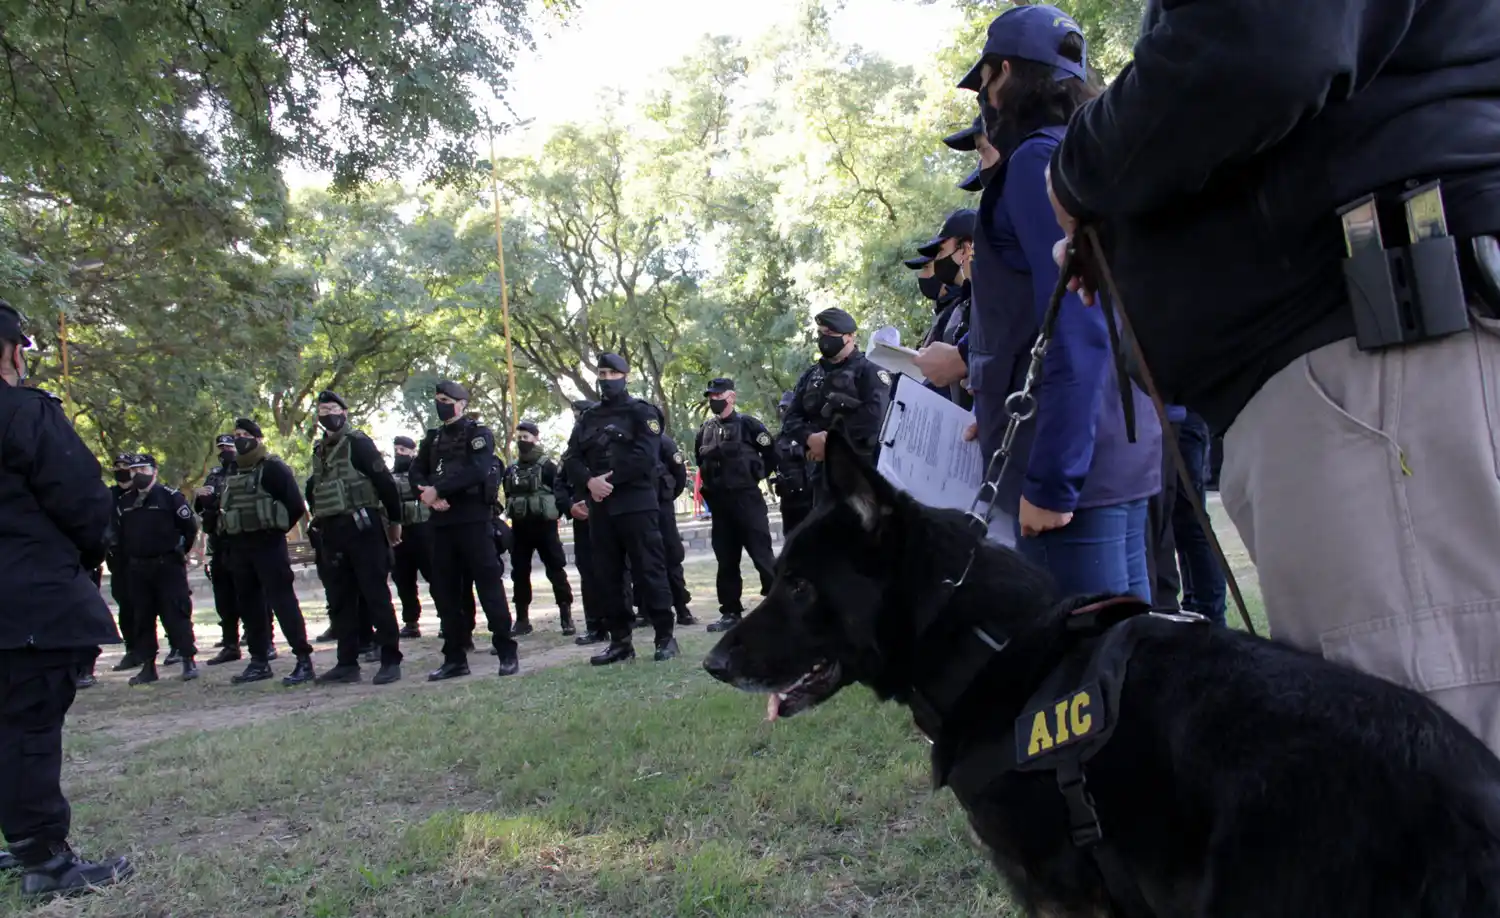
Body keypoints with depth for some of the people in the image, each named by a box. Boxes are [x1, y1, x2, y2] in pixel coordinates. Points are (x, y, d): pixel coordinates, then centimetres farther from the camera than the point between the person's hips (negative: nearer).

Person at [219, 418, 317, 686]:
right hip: (239, 547, 8)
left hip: (267, 544, -8)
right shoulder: (233, 473, 17)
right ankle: (259, 662, 19)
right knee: (248, 604, 10)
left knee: (282, 600, -12)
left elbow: (296, 505, -13)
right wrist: (230, 542, 11)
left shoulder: (272, 468, -7)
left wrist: (275, 528, -5)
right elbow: (225, 508, 23)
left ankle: (304, 662, -13)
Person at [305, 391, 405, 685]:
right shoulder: (320, 451, 17)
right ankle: (347, 663, 15)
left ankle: (391, 661, -2)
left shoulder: (357, 443, -5)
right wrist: (320, 520, 17)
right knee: (340, 600, 9)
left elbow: (385, 482, -8)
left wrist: (394, 521, -6)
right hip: (332, 533, 8)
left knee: (376, 595, -6)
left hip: (362, 528, -8)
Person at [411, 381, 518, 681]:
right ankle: (455, 657, 15)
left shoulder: (478, 433, 0)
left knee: (489, 584, -6)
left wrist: (438, 489, -19)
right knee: (445, 590, 7)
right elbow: (417, 472, 8)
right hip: (442, 521, 6)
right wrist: (427, 494, -13)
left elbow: (477, 471, -16)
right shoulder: (433, 438, 18)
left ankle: (507, 653, -2)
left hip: (474, 519, -6)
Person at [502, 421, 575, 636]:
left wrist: (553, 515, -14)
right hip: (519, 528, 5)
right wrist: (511, 515, 7)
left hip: (544, 525, -5)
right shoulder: (511, 469, 11)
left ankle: (566, 617, 0)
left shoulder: (547, 466, -4)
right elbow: (508, 497, 17)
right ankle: (522, 619, 14)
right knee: (519, 573, 7)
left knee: (556, 570, -3)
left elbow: (559, 493, -7)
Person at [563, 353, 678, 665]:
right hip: (600, 506, 6)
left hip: (637, 503, -6)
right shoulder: (587, 419, 17)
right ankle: (620, 641, 13)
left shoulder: (642, 412, 1)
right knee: (607, 576, 6)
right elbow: (573, 459, 9)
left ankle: (665, 638, 1)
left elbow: (645, 456, -13)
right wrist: (590, 481, -11)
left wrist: (611, 479, -16)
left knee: (649, 571, -5)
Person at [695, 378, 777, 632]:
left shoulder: (748, 424, -6)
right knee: (726, 560, 9)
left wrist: (753, 476, 3)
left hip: (747, 498, -6)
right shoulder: (705, 431, 11)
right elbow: (700, 461, 24)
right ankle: (731, 612, 15)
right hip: (719, 502, 6)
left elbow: (772, 454, -4)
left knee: (762, 555, -6)